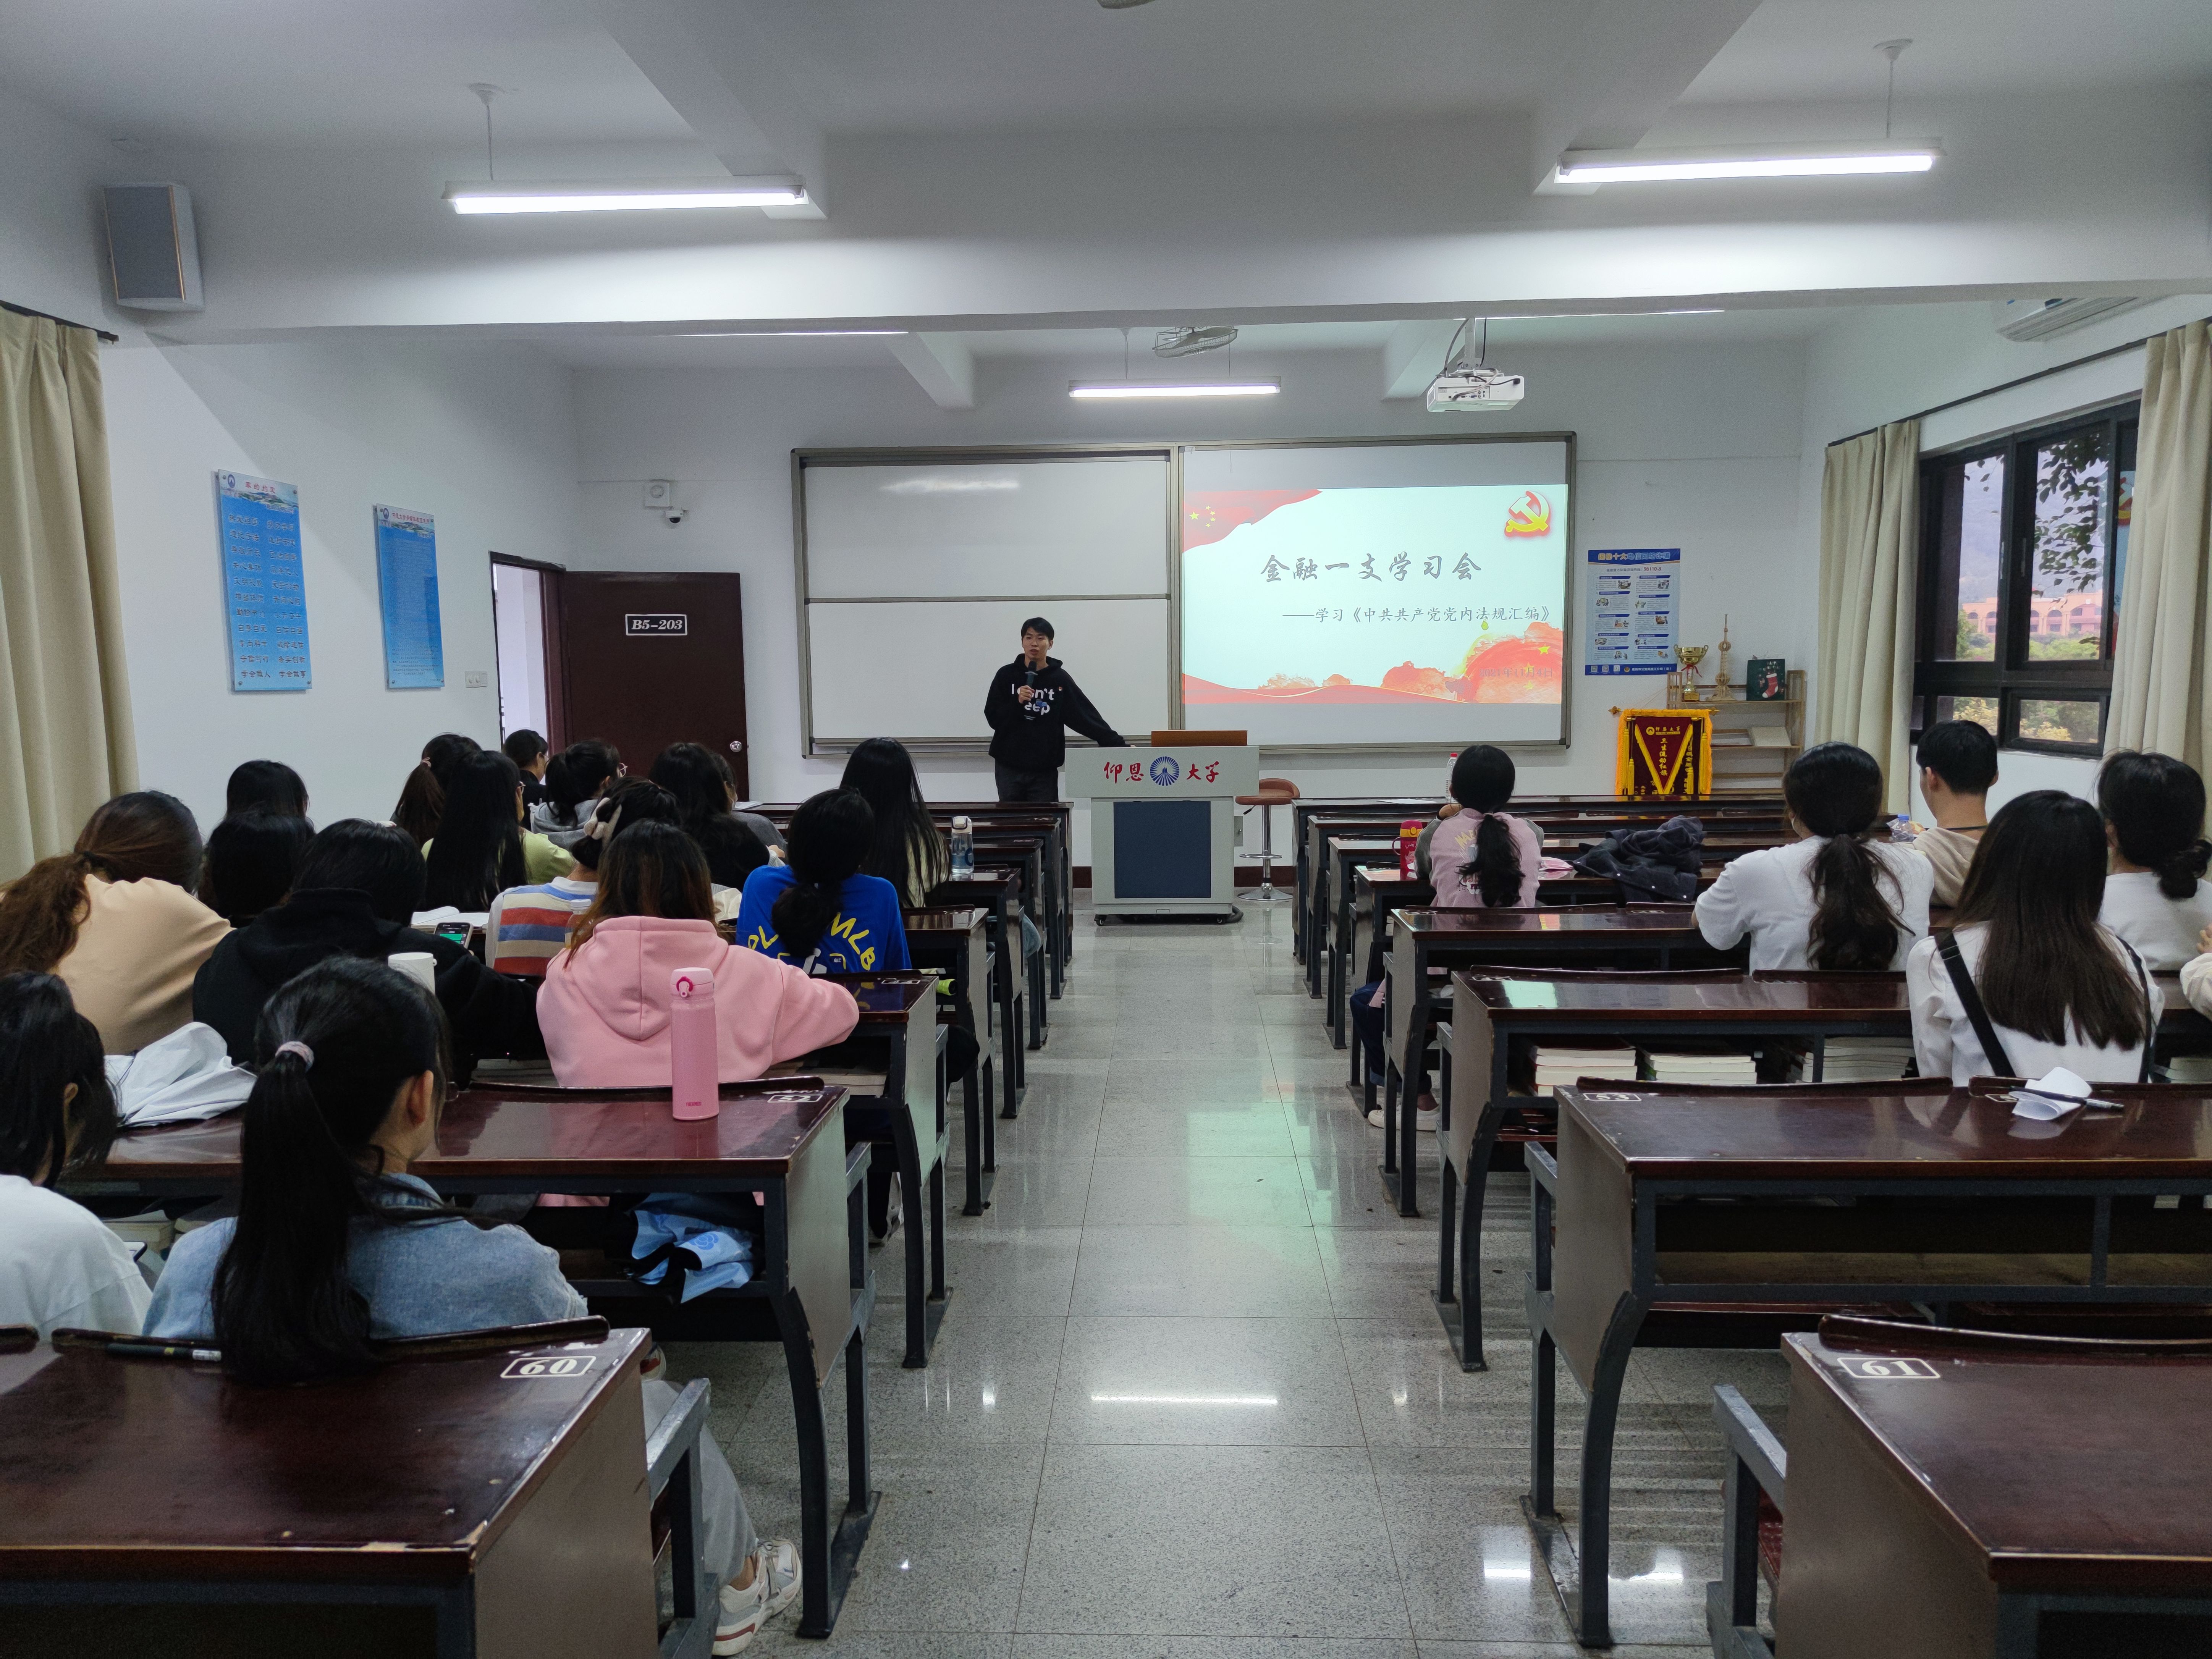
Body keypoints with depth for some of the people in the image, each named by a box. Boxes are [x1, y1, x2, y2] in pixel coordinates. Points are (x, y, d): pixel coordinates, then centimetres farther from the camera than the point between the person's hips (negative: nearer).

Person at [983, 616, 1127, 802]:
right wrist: (1017, 703, -16)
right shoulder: (1006, 675, 3)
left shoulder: (1060, 679, 1)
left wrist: (1118, 744, -5)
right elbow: (993, 718, 1)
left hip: (1045, 770, 0)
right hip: (1009, 767, 0)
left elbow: (1086, 716, 0)